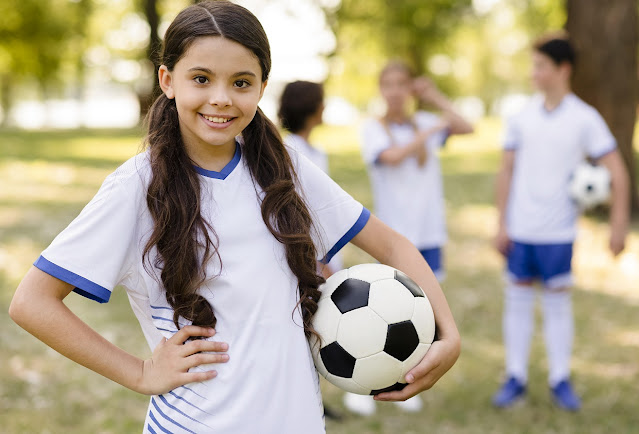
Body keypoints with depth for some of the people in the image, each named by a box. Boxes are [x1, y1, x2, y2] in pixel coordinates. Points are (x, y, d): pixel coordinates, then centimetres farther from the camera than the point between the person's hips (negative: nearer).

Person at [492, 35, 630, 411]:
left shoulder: (585, 119, -4)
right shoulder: (522, 117, 4)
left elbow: (618, 173, -3)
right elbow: (507, 172, 8)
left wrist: (619, 225, -8)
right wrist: (502, 224, 4)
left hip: (559, 231, -2)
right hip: (520, 229, 3)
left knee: (558, 302, 4)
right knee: (518, 299, 6)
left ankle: (561, 380, 16)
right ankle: (516, 379, 16)